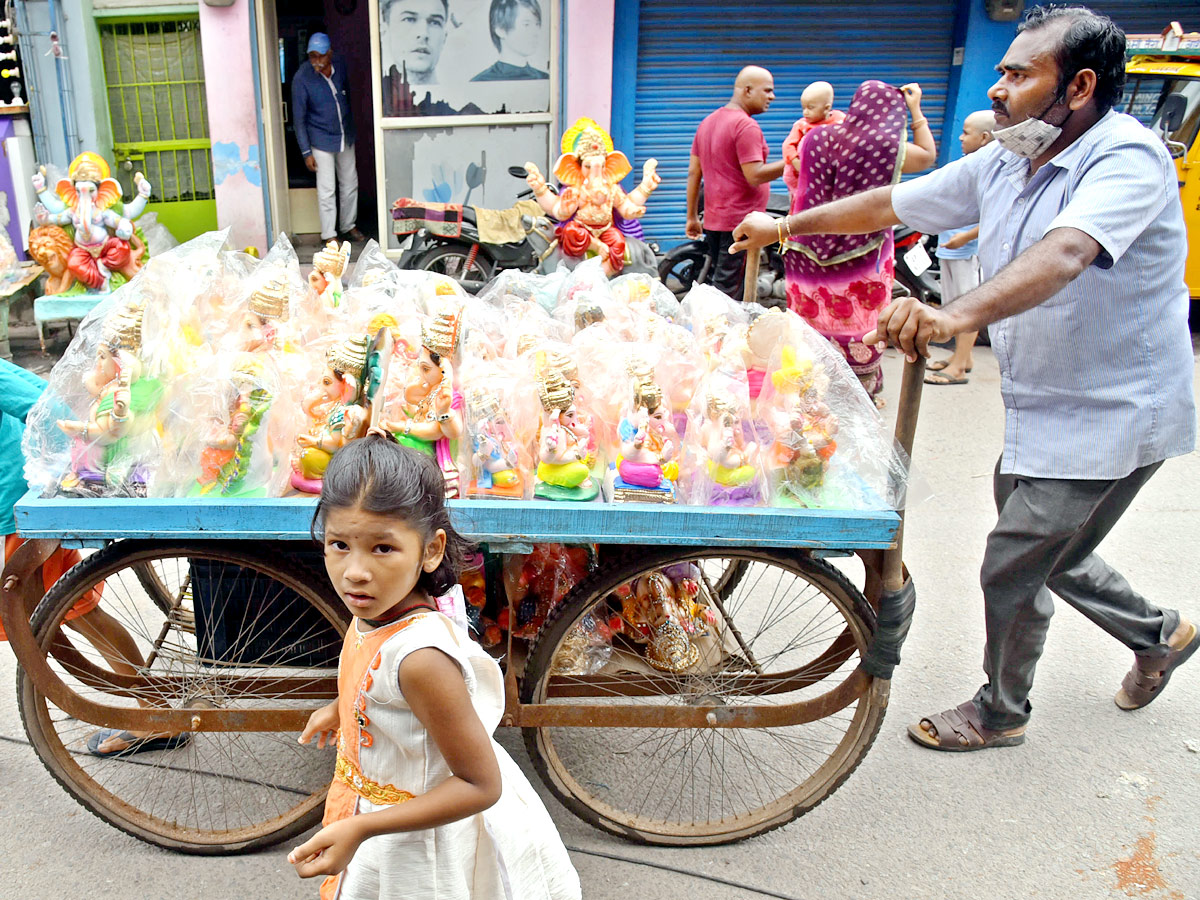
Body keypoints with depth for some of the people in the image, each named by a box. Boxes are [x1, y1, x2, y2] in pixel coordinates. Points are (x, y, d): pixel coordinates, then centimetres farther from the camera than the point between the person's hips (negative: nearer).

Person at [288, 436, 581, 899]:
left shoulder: (421, 657, -37)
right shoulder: (375, 610, -13)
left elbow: (481, 785, -30)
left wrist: (359, 829, -32)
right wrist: (340, 710, 16)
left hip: (414, 847, -7)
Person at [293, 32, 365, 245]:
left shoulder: (340, 64, -5)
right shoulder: (301, 78, -19)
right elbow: (299, 118, -14)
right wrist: (306, 152, -15)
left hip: (345, 137, 5)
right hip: (322, 141, -5)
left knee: (350, 184, 14)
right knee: (327, 190, -3)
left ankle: (348, 227, 30)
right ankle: (329, 235, 8)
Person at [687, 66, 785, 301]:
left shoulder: (708, 121, 15)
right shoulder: (746, 126, -13)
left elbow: (693, 172, 14)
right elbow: (754, 176, -20)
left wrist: (692, 217, 17)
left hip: (713, 220, 9)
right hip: (741, 221, -9)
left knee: (720, 285, 16)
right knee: (728, 294, -8)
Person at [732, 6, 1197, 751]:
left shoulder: (1127, 158, -22)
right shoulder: (1004, 163, 2)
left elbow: (1063, 256, -42)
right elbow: (889, 204, 9)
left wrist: (956, 316, -57)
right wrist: (783, 226, 11)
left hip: (1110, 417, -8)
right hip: (1043, 410, 8)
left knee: (1012, 570, -1)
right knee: (1043, 552, 22)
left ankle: (1001, 713, 24)